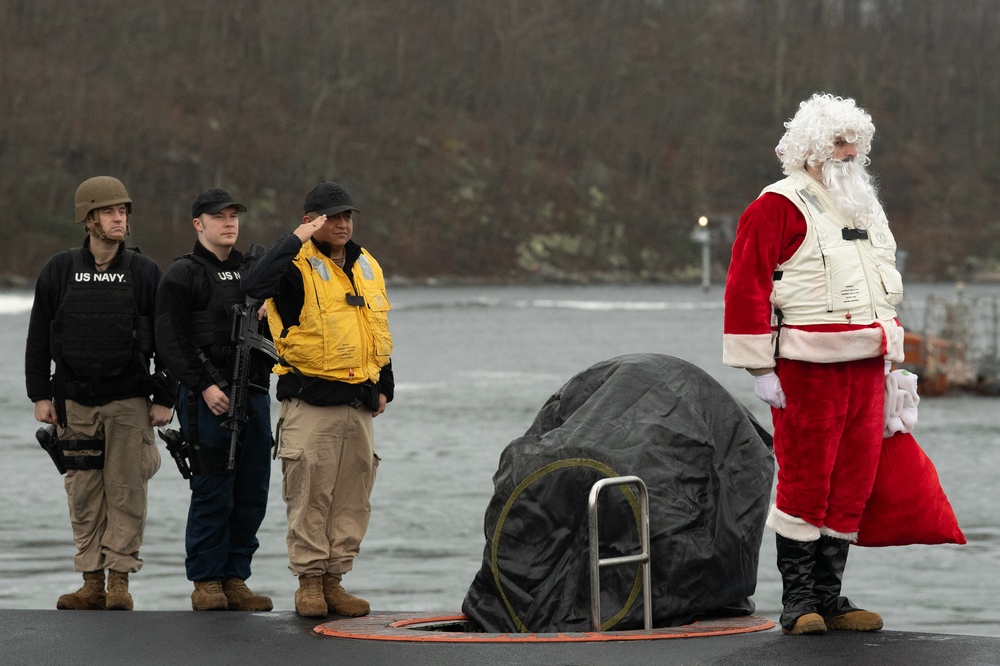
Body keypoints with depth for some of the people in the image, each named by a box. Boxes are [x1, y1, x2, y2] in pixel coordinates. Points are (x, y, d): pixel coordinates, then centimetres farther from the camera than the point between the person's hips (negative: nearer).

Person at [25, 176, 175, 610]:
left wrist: (164, 399, 0)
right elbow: (38, 338, 8)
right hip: (75, 401, 1)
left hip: (129, 400, -1)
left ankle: (119, 579, 1)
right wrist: (40, 395, 2)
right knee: (84, 493, 2)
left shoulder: (144, 272, 3)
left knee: (125, 492, -4)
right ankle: (92, 583, 8)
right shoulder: (60, 271, 5)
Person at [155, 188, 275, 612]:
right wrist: (204, 386, -15)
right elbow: (171, 341, -7)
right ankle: (206, 582, 1)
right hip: (208, 397, -6)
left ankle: (235, 579, 11)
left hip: (254, 394, 6)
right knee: (212, 490, -6)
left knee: (252, 492, 4)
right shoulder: (182, 275, 0)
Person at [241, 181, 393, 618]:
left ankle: (334, 579, 15)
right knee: (309, 496, -4)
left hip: (359, 403, 6)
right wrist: (297, 240, -25)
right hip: (310, 401, -6)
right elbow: (254, 284, -29)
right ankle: (309, 581, 4)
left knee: (352, 497, 7)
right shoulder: (298, 268, -7)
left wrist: (384, 386, 20)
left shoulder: (367, 267, 14)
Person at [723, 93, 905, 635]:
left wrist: (888, 357, 22)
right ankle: (799, 601, 3)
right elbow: (746, 289, -11)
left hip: (865, 367, 7)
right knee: (804, 482, -4)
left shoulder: (866, 209, 20)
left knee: (853, 482, 7)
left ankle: (829, 596, 14)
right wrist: (759, 368, -14)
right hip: (808, 368, -7)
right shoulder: (780, 207, -6)